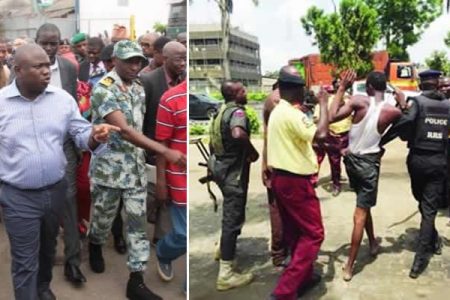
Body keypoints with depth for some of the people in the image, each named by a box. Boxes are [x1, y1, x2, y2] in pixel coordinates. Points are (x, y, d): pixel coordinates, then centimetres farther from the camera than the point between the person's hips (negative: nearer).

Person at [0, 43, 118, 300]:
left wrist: (95, 136, -26)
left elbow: (81, 135, -3)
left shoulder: (63, 98, -5)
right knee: (25, 261, 6)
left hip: (56, 190, 4)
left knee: (48, 247, 26)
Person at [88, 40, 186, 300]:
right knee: (104, 217, 15)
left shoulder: (139, 88, 5)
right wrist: (164, 151, -36)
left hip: (136, 167, 5)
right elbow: (124, 131, -29)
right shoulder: (104, 90, -17)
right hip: (109, 168, -5)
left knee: (138, 222, 3)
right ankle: (95, 246, 48)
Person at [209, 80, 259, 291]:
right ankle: (225, 274, -1)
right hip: (233, 170, -10)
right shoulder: (237, 112, -18)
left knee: (230, 214, 27)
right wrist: (253, 152, -25)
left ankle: (224, 248, 45)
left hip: (221, 165, 10)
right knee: (232, 218, -6)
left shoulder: (222, 110, 11)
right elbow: (238, 134, -40)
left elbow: (216, 139, 23)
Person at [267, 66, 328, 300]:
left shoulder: (277, 111, 13)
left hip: (279, 177, 10)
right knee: (313, 233, -1)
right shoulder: (293, 114, -19)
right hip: (295, 181, -10)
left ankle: (303, 276, 34)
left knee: (294, 231, 19)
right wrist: (323, 103, -18)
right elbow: (320, 135, -29)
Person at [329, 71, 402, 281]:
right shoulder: (392, 111, -8)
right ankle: (349, 266, 2)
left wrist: (342, 88, -13)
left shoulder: (359, 101, -12)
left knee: (364, 206, 24)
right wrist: (402, 104, 15)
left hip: (351, 159, 2)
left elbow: (332, 117, -21)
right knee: (360, 214, 0)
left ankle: (373, 242, 42)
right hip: (369, 163, -2)